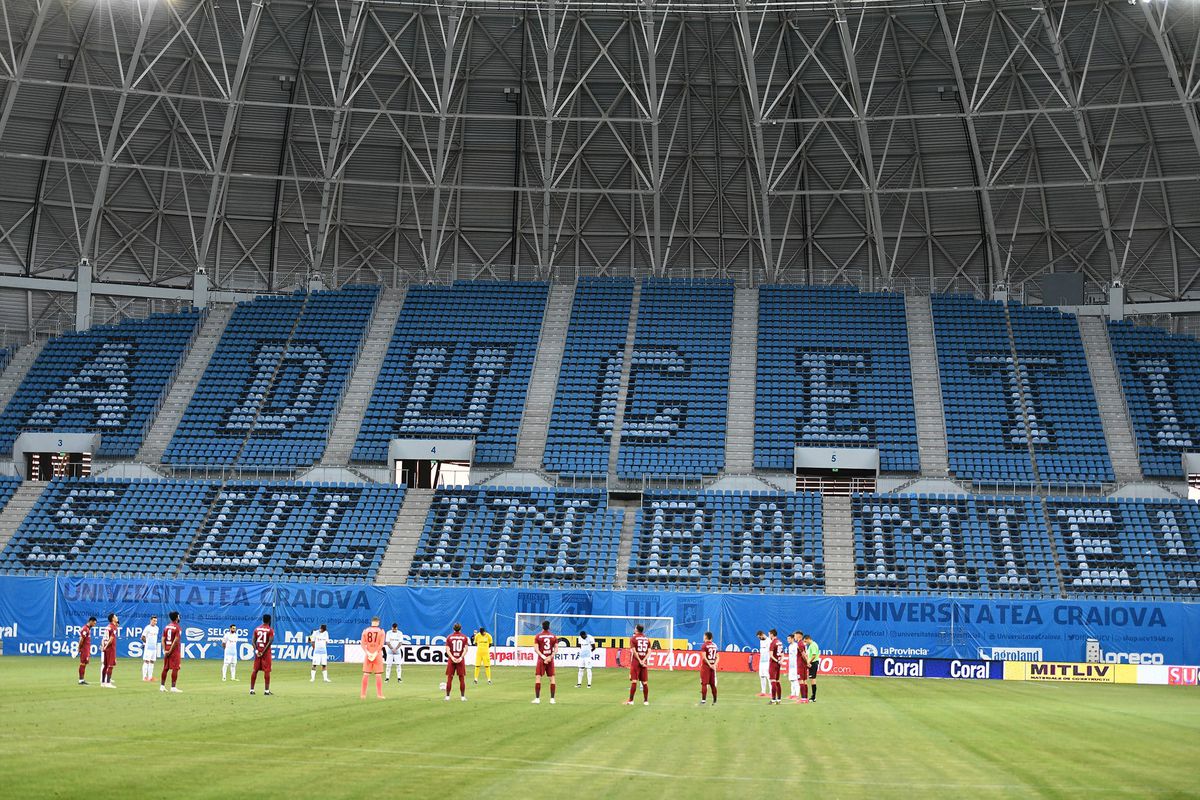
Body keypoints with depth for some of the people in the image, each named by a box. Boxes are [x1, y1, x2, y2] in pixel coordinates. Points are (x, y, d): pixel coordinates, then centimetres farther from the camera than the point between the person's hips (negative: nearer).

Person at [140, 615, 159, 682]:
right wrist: (147, 642, -1)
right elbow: (143, 637, -10)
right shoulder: (147, 628, -10)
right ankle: (144, 677, -5)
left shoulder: (157, 628, 12)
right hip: (148, 647, -7)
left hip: (154, 647, 7)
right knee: (146, 661, -7)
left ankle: (150, 677, 12)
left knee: (152, 662, 8)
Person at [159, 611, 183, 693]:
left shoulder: (166, 627, 11)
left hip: (167, 650, 7)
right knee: (175, 669, -4)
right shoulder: (178, 627, -9)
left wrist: (165, 650, 2)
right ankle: (173, 687, -5)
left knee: (165, 668, 12)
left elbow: (163, 639, 6)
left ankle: (162, 686, 15)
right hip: (175, 651, -7)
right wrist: (170, 651, -15)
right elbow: (176, 640, -19)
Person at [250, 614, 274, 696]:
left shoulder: (257, 629, 8)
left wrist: (256, 651, -5)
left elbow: (253, 641, 0)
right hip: (266, 652, -4)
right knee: (267, 671, -2)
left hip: (258, 652, 4)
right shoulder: (270, 630, -5)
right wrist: (263, 652, -14)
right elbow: (270, 642, -17)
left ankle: (252, 690, 13)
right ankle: (266, 691, -3)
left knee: (254, 670, 11)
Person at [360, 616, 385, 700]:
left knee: (365, 675, 7)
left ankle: (363, 694, 7)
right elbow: (381, 644, -11)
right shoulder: (381, 631, -2)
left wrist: (368, 653, -8)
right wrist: (375, 653, -12)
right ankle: (379, 694, 0)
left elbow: (362, 643, -2)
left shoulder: (365, 630, 6)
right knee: (378, 675, 1)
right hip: (378, 655, -2)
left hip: (367, 654, 2)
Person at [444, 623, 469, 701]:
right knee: (462, 678, 5)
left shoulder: (449, 637, 3)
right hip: (461, 660, 0)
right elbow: (465, 649, -7)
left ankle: (447, 696, 7)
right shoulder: (464, 637, 3)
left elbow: (447, 650, -5)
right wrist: (461, 657, -12)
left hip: (451, 660, 0)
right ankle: (463, 696, 5)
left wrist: (452, 658, -12)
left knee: (449, 678, 7)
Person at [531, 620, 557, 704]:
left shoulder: (538, 636, -1)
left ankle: (537, 698, -6)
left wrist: (543, 657, -14)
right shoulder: (553, 636, 5)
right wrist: (550, 657, -11)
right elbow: (556, 649, -4)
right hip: (550, 659, 2)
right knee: (552, 678, 7)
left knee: (538, 677, 0)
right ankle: (552, 699, 5)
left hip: (541, 659, -2)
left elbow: (536, 649, -10)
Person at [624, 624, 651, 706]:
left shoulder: (633, 638, -3)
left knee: (634, 681, -4)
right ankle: (646, 701, 12)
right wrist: (643, 660, -9)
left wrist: (640, 661, -12)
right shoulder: (647, 639, 10)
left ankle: (631, 700, -4)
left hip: (635, 662, -4)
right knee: (645, 682, 8)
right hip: (644, 663, 4)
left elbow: (634, 651, -12)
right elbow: (649, 652, 0)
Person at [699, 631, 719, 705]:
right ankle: (715, 701, 17)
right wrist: (714, 664, -5)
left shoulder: (704, 645, -8)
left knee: (704, 683, -4)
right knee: (713, 684, 12)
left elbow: (704, 657, -19)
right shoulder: (715, 645, 11)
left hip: (706, 666, -6)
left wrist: (709, 665, -17)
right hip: (713, 666, 6)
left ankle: (703, 700, -7)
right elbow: (717, 657, 6)